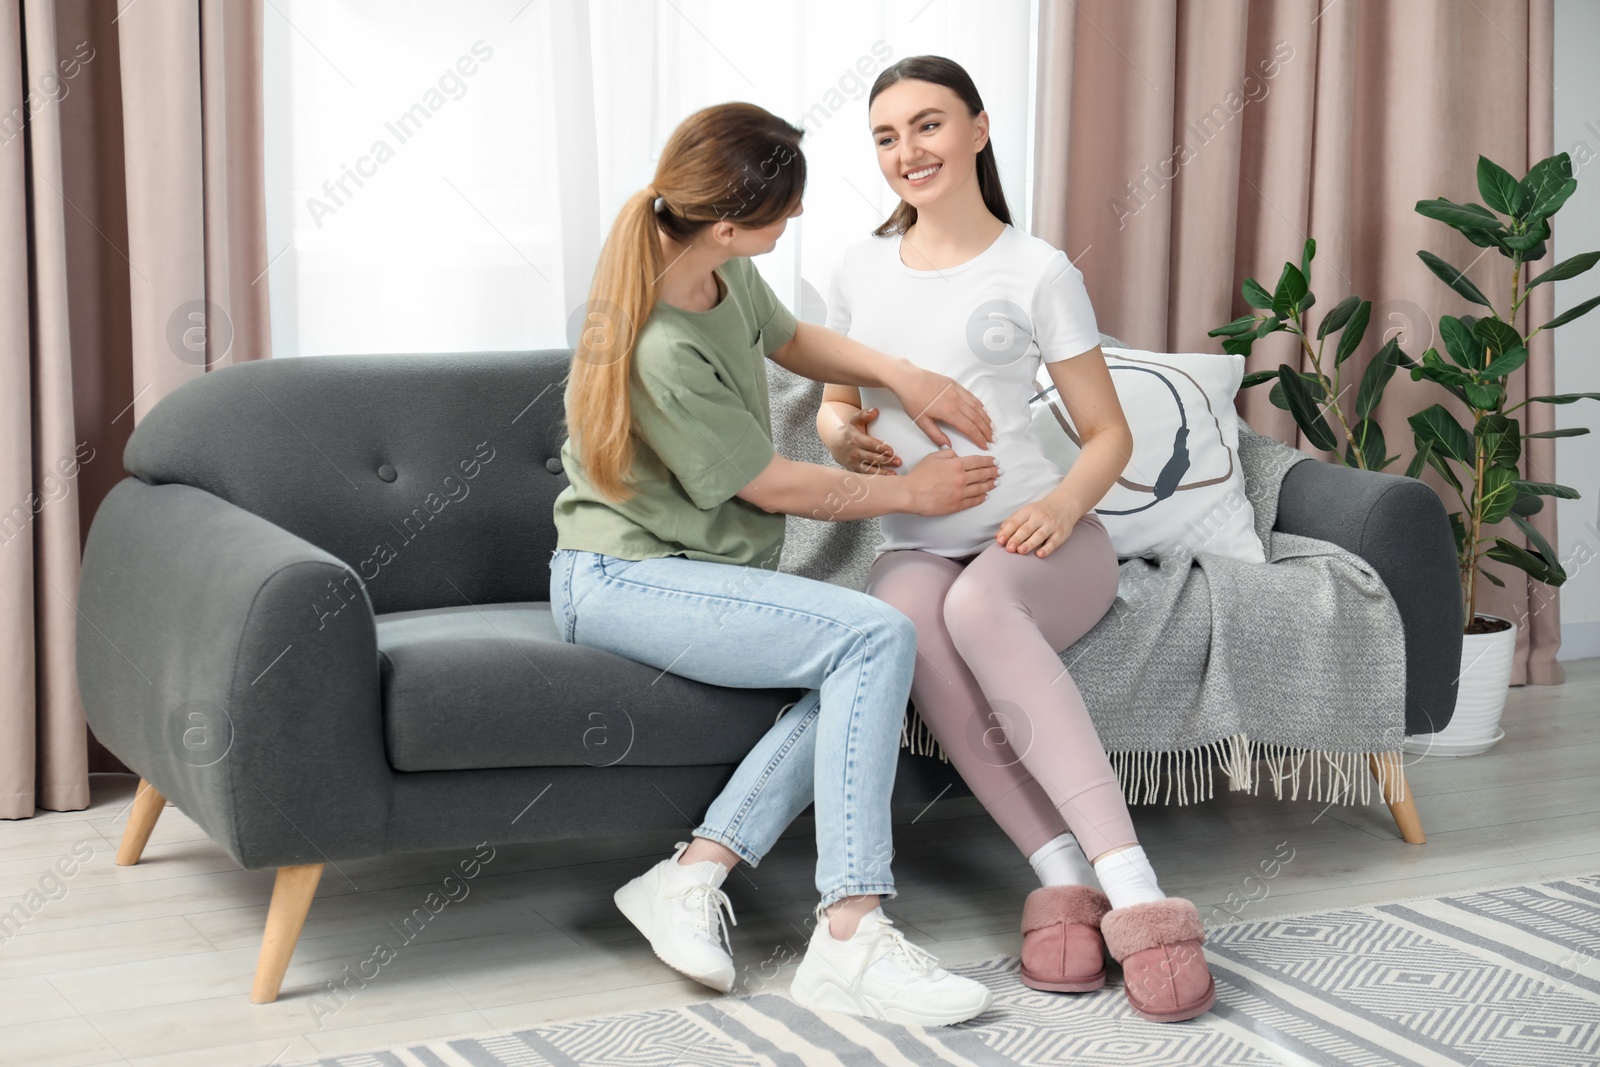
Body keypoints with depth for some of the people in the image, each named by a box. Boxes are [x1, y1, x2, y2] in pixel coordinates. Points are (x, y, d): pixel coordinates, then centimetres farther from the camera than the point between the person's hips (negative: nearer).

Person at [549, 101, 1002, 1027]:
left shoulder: (725, 272, 0)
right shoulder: (661, 353, -26)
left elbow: (791, 339, 23)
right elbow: (776, 487, -14)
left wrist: (901, 375, 5)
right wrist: (910, 492, 0)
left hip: (697, 566, 9)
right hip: (621, 577, -9)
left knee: (862, 671, -16)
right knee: (879, 637, -24)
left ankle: (695, 872, -14)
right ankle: (850, 941, -25)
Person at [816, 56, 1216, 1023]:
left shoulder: (1036, 272, 3)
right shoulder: (863, 270, 16)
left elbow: (1110, 434, 5)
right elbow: (833, 406, 27)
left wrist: (1064, 501, -17)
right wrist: (843, 430, 2)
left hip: (1036, 539, -3)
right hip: (917, 544, 3)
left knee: (979, 603, -40)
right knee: (907, 620, -36)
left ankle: (1135, 888, -44)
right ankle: (1067, 872, -37)